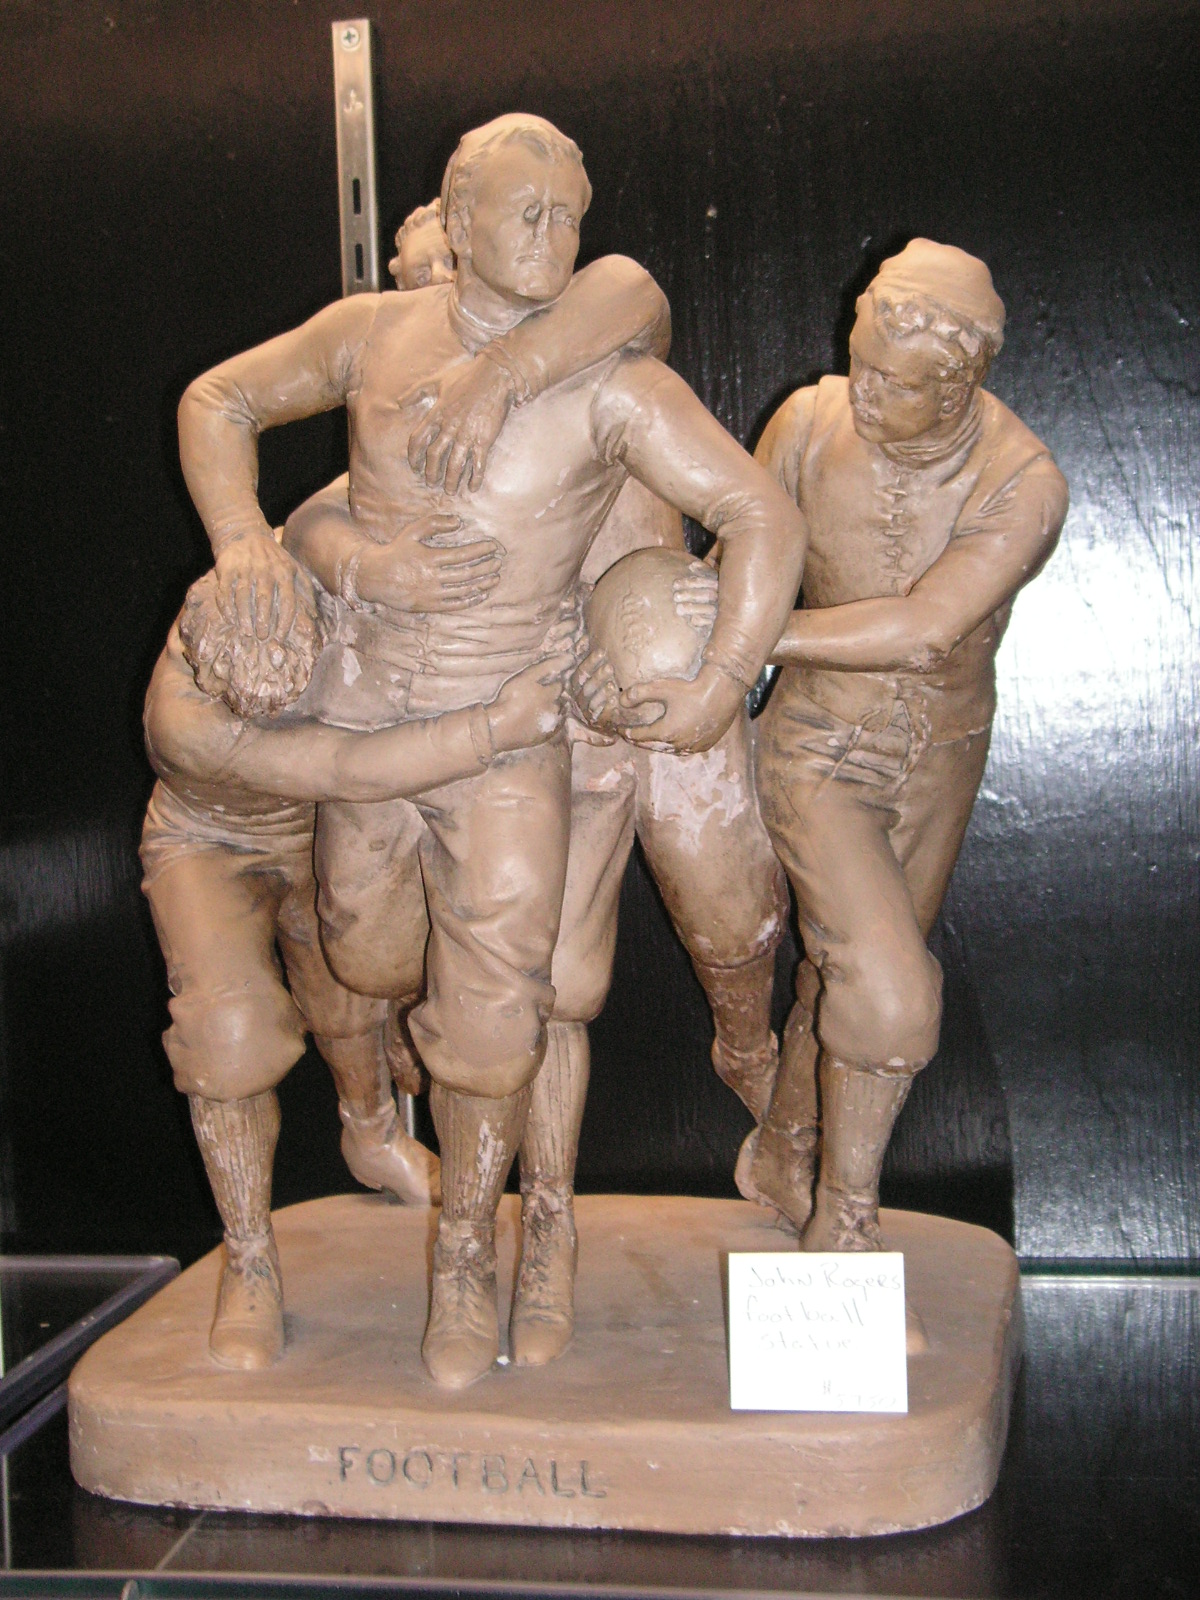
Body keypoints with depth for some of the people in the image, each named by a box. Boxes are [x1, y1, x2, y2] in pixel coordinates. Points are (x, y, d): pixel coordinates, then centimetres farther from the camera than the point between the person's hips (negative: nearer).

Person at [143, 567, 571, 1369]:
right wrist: (498, 728, -58)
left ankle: (374, 1137, 43)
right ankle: (250, 1267, -2)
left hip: (326, 835, 4)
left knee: (358, 984, 8)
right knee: (232, 1030, -19)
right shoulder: (185, 721, -44)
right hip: (213, 849, -4)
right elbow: (347, 772, -52)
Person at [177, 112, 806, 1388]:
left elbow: (763, 519, -14)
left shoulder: (613, 384, -14)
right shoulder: (373, 335, -3)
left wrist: (723, 686, -17)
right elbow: (217, 401, 8)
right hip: (354, 707, 3)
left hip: (505, 735, -3)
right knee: (361, 962, 21)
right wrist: (238, 532, -10)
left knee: (492, 1018, -1)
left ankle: (466, 1254, 21)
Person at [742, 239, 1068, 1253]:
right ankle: (844, 1227, 3)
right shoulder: (810, 425, -19)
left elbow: (918, 629, -33)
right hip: (823, 750, -2)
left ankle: (781, 1160, 43)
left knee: (850, 975, 18)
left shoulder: (1024, 485, -23)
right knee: (888, 992, -17)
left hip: (942, 759, 2)